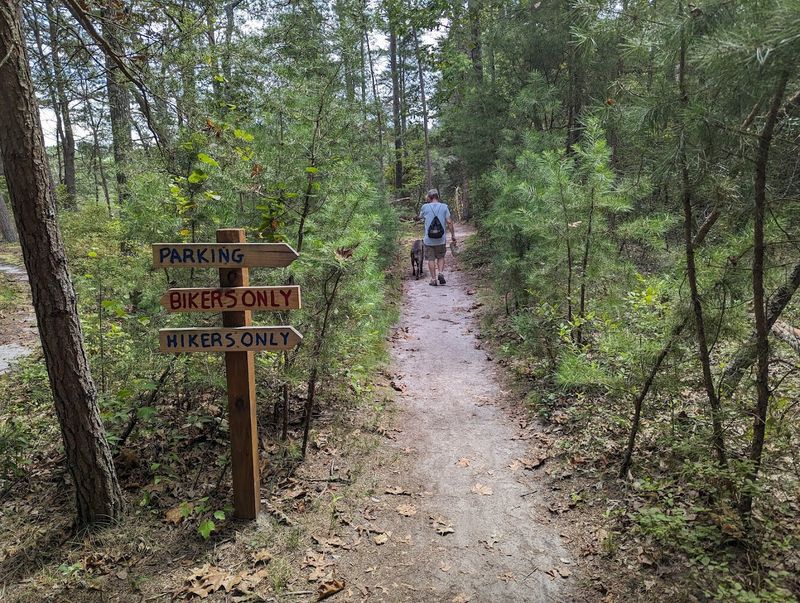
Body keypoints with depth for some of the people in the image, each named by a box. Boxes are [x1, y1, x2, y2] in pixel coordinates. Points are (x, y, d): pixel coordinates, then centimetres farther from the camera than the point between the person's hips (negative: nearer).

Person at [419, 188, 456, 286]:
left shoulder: (425, 207, -2)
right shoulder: (444, 207, -1)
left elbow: (421, 217, 19)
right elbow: (449, 222, -5)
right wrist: (453, 236, 1)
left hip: (428, 239, -1)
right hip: (441, 239, 1)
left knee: (431, 259, 6)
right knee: (441, 257, 17)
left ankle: (433, 279, 7)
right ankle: (440, 273, -2)